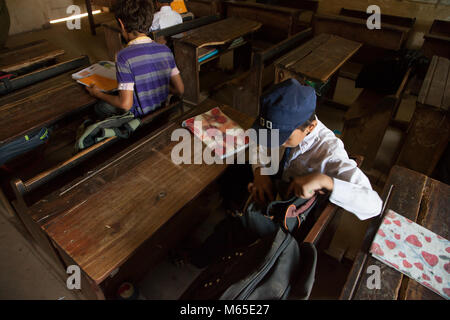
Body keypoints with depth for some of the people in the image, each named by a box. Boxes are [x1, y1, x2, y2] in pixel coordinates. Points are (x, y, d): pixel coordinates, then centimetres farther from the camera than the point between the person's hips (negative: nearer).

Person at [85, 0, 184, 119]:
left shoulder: (125, 57, -23)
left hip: (139, 118, -6)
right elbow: (180, 90, -2)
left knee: (99, 107, 21)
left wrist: (99, 94, -5)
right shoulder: (165, 50, -7)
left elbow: (125, 104, -24)